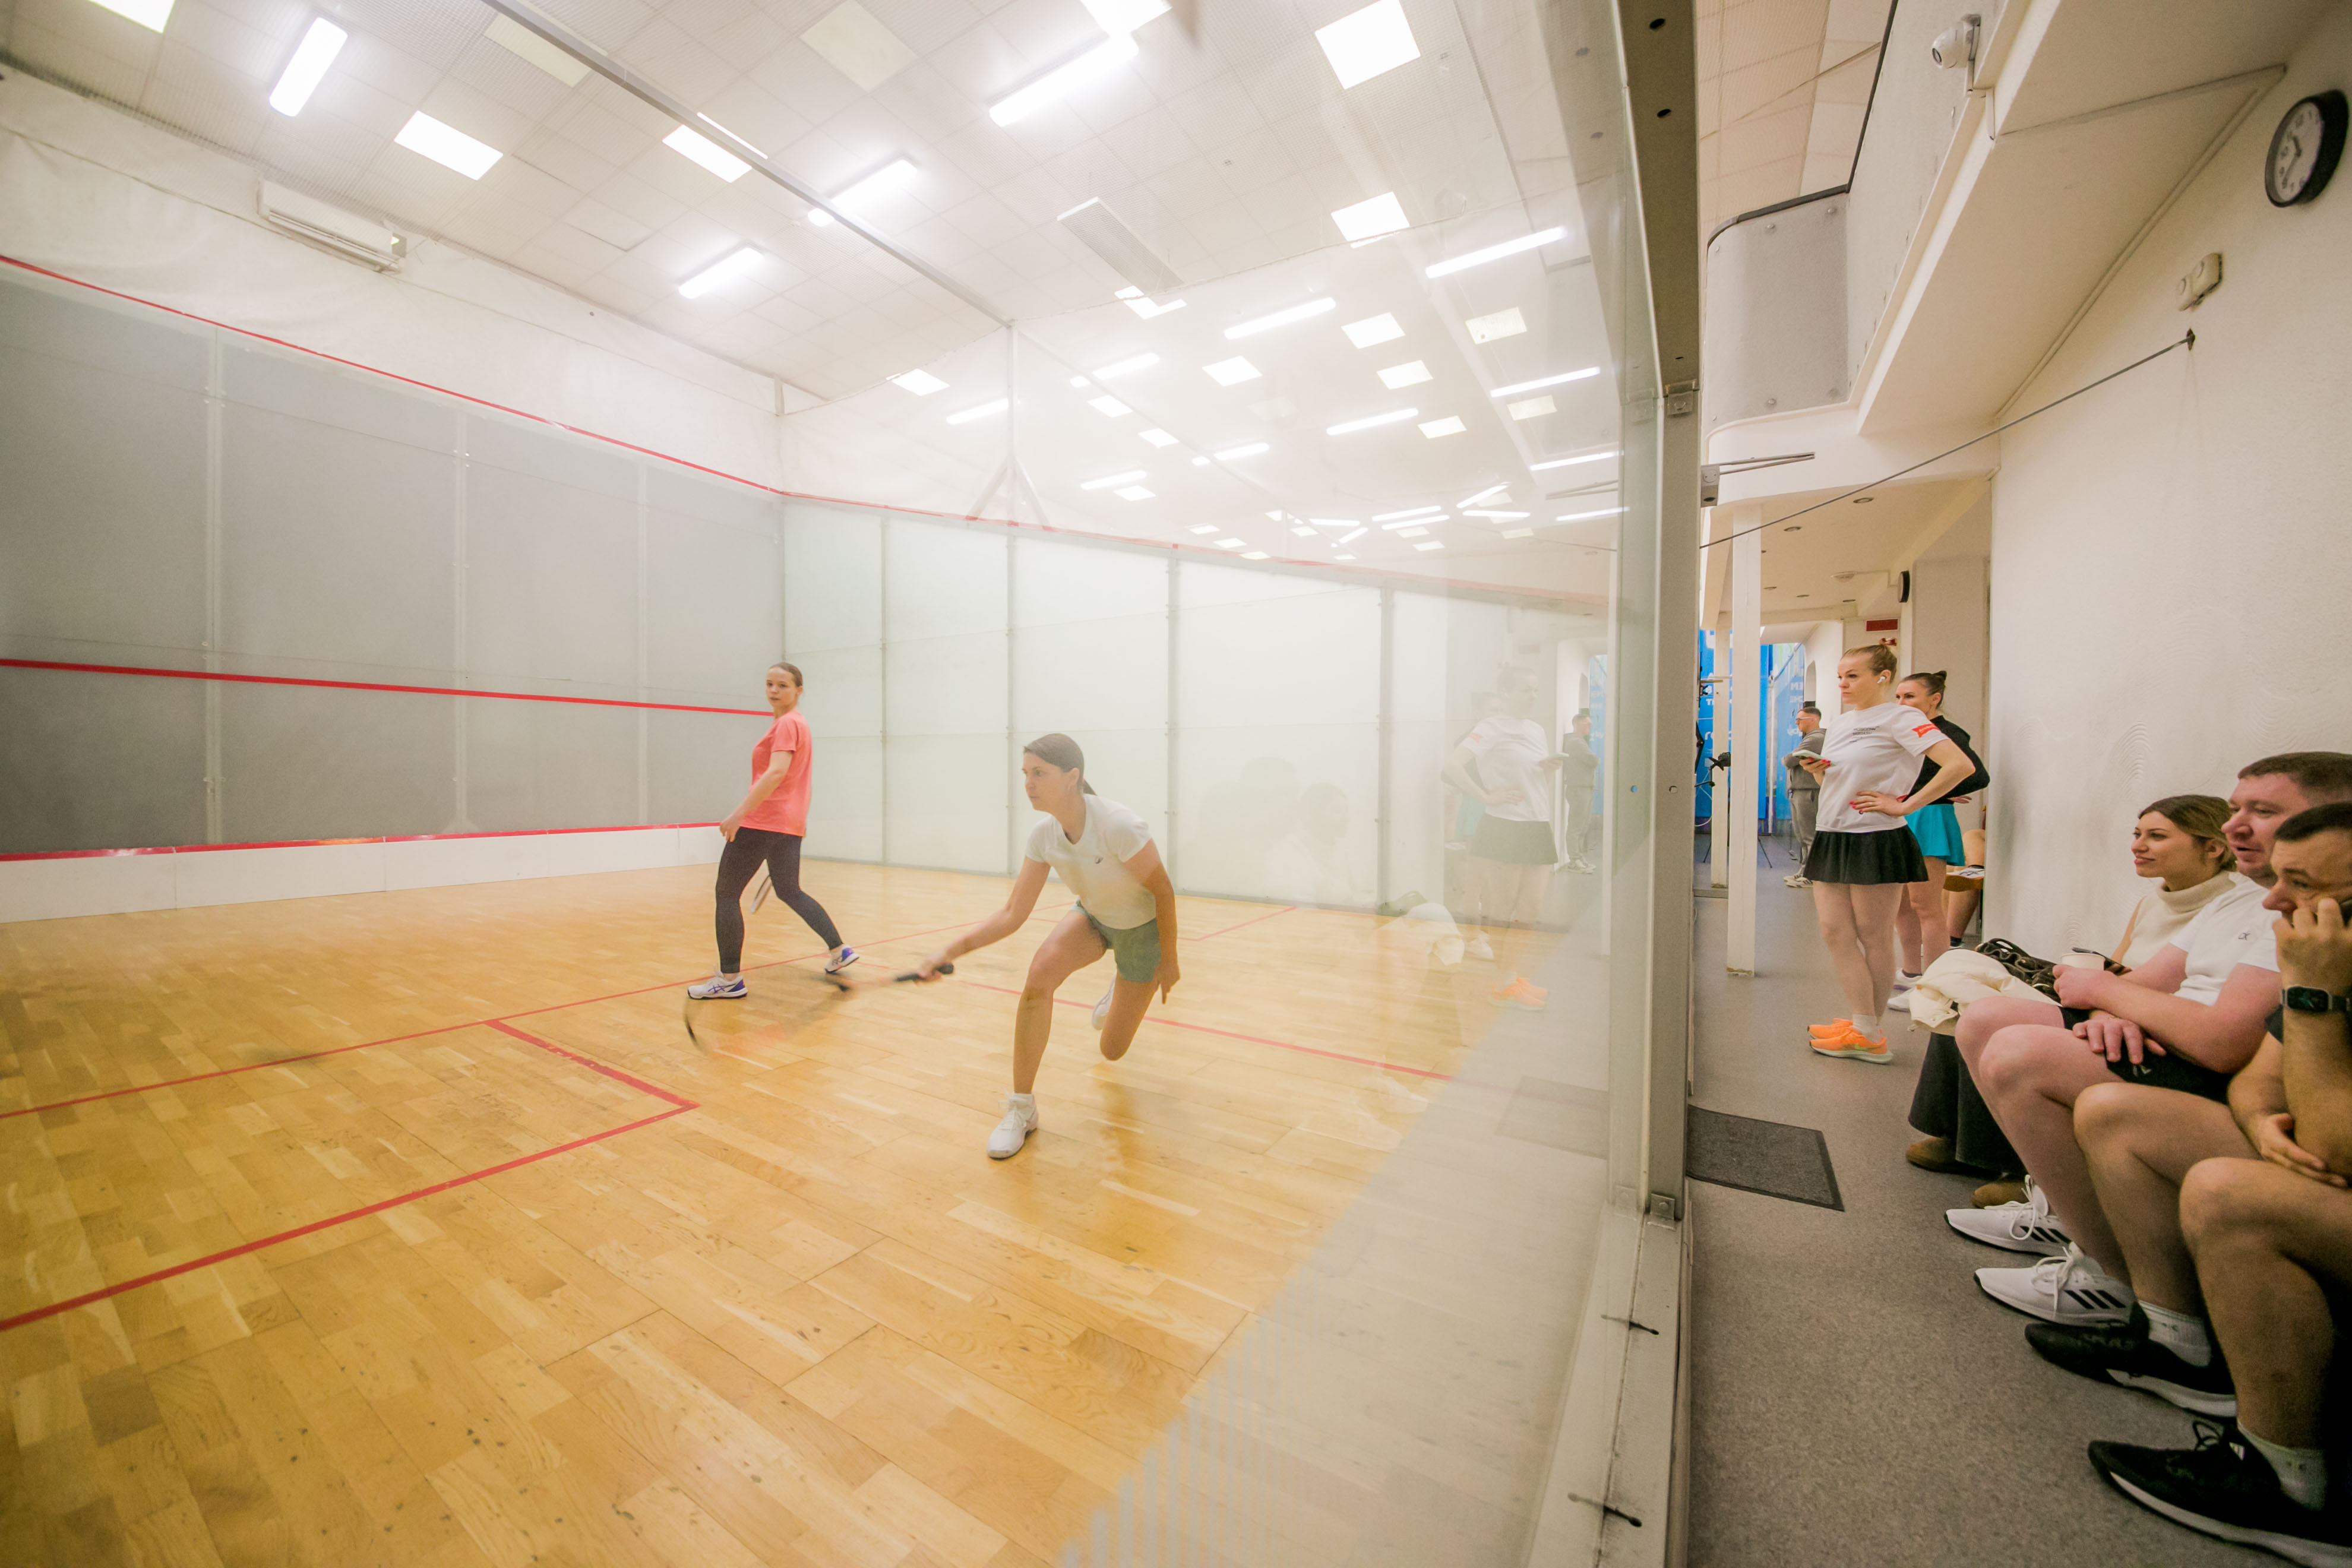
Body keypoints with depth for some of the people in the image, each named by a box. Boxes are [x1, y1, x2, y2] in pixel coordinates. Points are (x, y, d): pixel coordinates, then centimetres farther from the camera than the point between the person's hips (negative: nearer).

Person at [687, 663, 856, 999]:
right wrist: (801, 819, 29)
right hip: (790, 824, 9)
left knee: (727, 893, 0)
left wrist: (739, 813, -29)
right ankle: (839, 950, 19)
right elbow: (805, 780, 23)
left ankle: (730, 980, 4)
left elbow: (776, 772, -26)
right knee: (790, 892, 18)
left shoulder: (787, 724, -12)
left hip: (762, 822, -9)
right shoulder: (800, 724, 17)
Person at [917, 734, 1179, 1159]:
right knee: (1040, 973, -29)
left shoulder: (1119, 826, -36)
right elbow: (1012, 914, -15)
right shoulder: (1042, 837, -18)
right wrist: (951, 950, -26)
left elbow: (1163, 892, -23)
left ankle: (1122, 998, 43)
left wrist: (1169, 960, -14)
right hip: (1092, 917, 4)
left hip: (1143, 928, -4)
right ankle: (1022, 1107, -12)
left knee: (1112, 1051, 4)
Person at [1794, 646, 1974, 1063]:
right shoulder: (1838, 725, 16)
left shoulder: (1900, 717, -7)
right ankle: (1863, 1024, 13)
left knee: (1874, 937, 2)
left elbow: (1960, 765, -18)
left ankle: (1869, 1034, 12)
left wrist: (1905, 806, -15)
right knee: (1834, 932, 5)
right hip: (1832, 838, 8)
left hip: (1875, 840, -8)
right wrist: (1816, 771, 2)